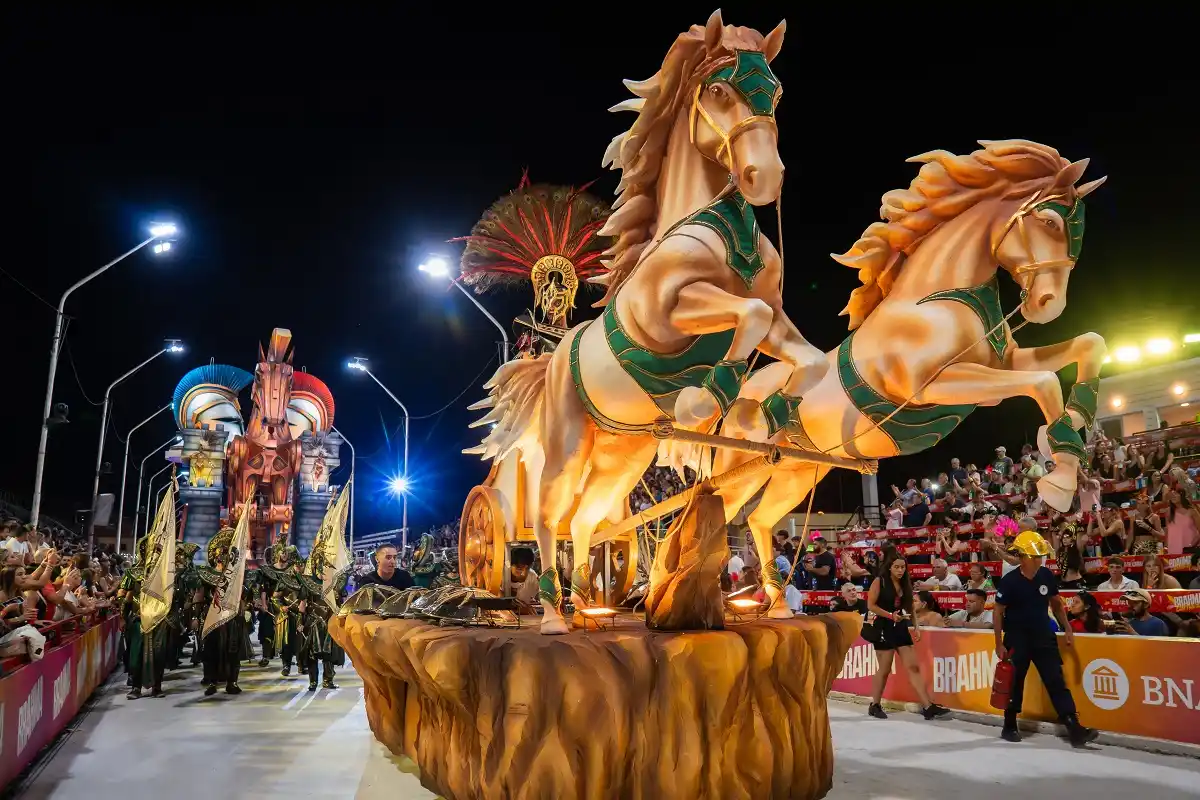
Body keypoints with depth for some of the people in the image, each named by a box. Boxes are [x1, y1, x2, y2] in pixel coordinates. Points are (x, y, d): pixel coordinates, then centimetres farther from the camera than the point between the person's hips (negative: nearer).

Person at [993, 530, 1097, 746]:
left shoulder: (1047, 576, -5)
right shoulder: (1009, 581, -17)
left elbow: (1056, 604, 12)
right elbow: (998, 613, -10)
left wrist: (1067, 629, 8)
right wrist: (999, 645, -10)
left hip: (1043, 636, 3)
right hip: (1017, 639, -3)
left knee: (1056, 681, -1)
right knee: (1015, 682, 8)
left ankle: (1075, 729, -2)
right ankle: (1009, 726, 23)